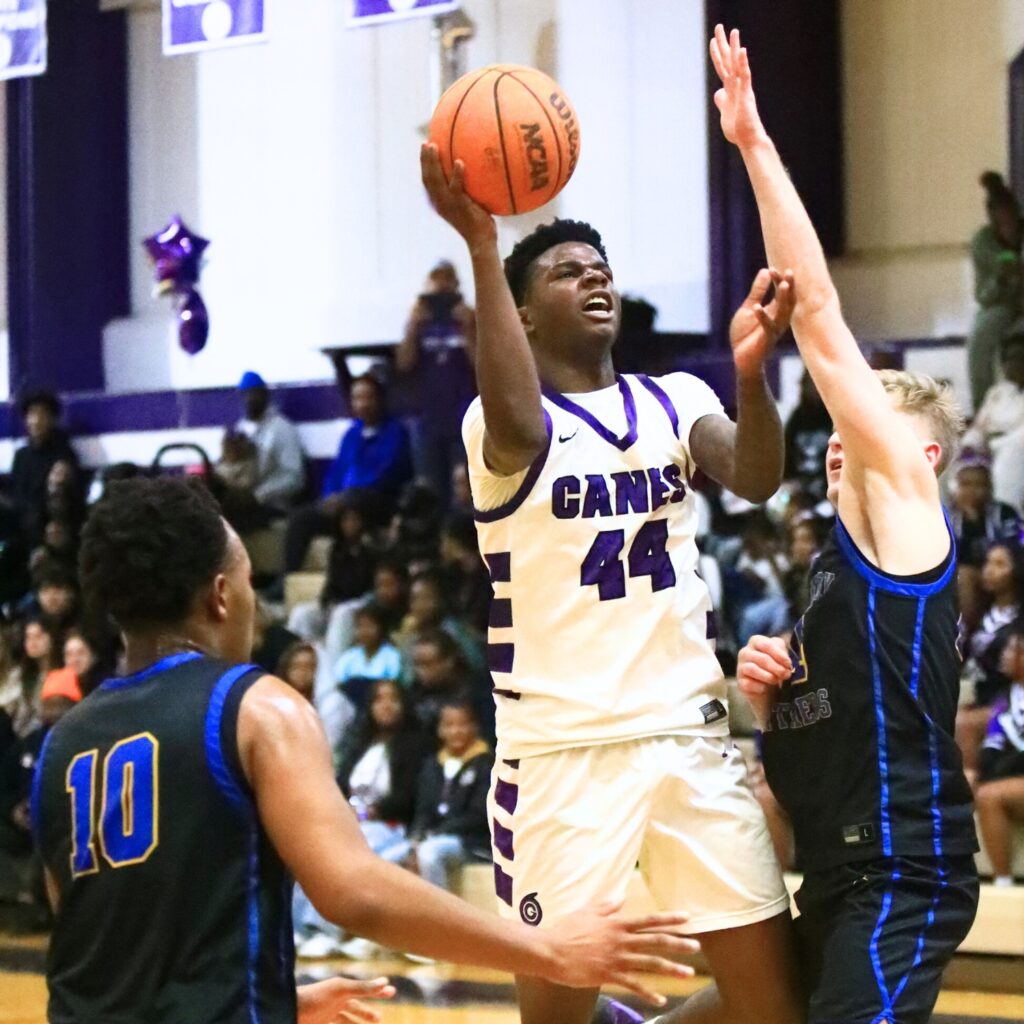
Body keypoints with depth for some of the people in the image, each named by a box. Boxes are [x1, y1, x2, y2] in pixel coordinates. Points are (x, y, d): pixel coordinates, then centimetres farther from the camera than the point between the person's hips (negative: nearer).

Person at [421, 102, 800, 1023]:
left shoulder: (675, 401, 9)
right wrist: (482, 246, -41)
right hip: (562, 749, -4)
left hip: (690, 735, 4)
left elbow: (755, 478, -12)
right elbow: (518, 424, -31)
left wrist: (751, 370, -33)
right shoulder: (505, 423, -5)